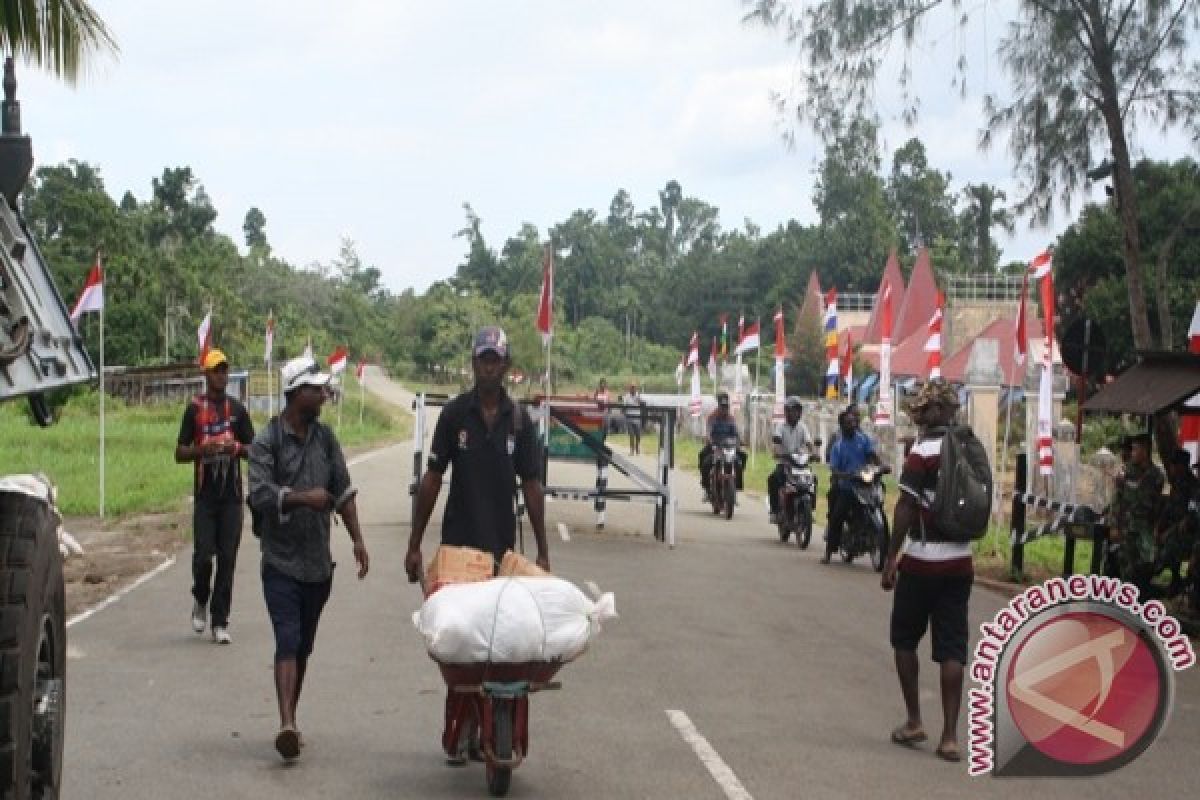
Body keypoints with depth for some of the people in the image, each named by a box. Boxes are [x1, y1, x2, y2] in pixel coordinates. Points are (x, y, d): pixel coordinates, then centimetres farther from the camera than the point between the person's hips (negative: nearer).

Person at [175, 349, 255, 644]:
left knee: (227, 558, 0)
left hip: (232, 495, 2)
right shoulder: (194, 408, 4)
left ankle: (220, 622, 6)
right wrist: (203, 449, -15)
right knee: (203, 554, -7)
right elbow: (180, 453, 4)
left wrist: (236, 447, -7)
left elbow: (252, 450, 14)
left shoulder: (237, 408, 10)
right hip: (205, 495, -2)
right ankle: (200, 600, 23)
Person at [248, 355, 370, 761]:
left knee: (303, 646, 12)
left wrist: (357, 540, 5)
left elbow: (344, 490, 11)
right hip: (281, 563, -5)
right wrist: (304, 498, -22)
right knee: (288, 641, -17)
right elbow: (259, 495, -19)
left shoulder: (324, 437, 8)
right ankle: (287, 724, -25)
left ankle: (290, 722, 23)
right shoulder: (267, 442, -9)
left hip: (318, 563, 6)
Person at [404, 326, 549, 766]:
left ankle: (480, 729, 14)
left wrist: (542, 551, 0)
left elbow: (531, 486, 4)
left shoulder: (519, 420, 3)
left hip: (502, 546, 1)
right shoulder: (454, 413, -1)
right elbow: (432, 479, 1)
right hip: (458, 543, -1)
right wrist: (414, 545, -1)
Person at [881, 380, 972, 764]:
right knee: (952, 648, 4)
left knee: (905, 640, 13)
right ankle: (949, 736, 1)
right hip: (960, 562, 5)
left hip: (921, 562, -5)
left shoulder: (922, 452, -12)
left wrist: (891, 558, -10)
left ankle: (914, 722, 14)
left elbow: (906, 508, -15)